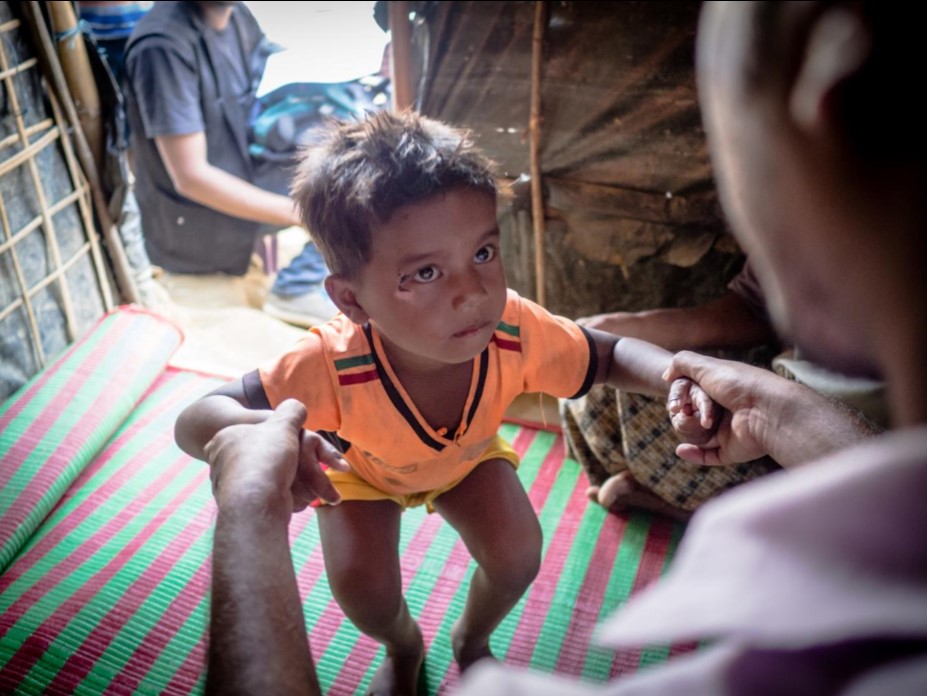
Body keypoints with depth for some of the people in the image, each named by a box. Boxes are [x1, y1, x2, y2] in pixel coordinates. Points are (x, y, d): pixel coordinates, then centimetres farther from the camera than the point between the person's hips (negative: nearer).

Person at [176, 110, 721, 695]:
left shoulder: (515, 333, -38)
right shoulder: (332, 367, -45)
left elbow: (611, 356, -20)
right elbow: (194, 421, -41)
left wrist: (676, 374, -43)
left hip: (468, 456, 2)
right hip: (362, 468, -2)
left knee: (518, 555, -15)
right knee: (364, 591, -17)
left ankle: (472, 640, 23)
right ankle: (403, 646, 24)